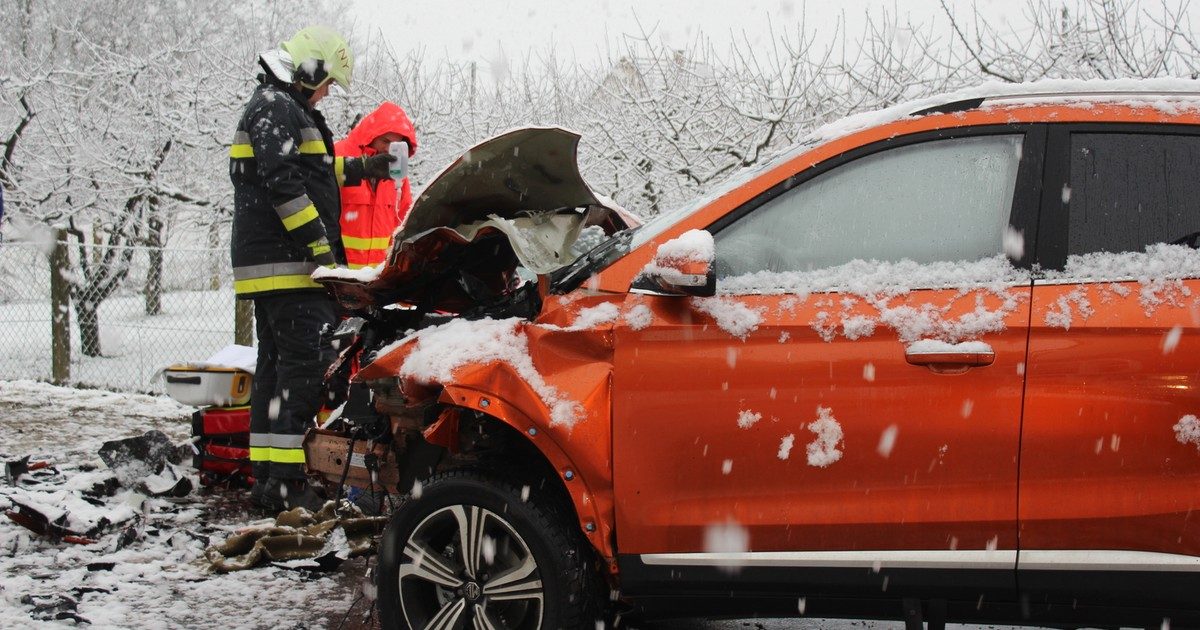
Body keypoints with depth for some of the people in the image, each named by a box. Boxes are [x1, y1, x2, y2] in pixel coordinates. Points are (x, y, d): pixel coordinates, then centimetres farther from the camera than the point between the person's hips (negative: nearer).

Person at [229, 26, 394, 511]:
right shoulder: (277, 106, -9)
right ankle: (287, 482, -18)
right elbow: (282, 181, -20)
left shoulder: (275, 105, 25)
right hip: (288, 263, -11)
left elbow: (308, 170, 35)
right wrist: (320, 243, -22)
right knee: (306, 362, -15)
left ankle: (265, 475, 15)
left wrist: (359, 168, 32)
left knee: (275, 363, 12)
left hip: (266, 265, 11)